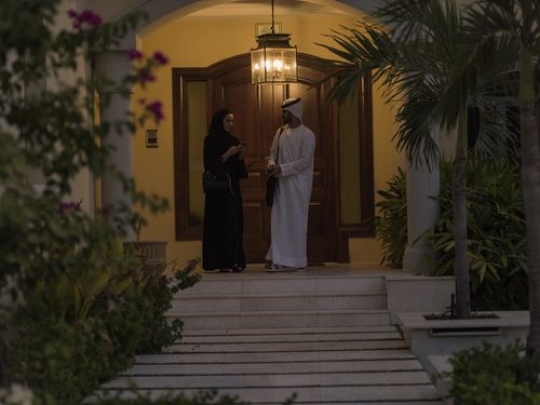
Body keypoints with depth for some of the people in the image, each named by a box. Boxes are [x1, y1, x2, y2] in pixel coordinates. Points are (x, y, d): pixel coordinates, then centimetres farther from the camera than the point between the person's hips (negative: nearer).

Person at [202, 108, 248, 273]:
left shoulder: (233, 140, 14)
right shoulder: (211, 140, -2)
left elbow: (239, 168, 14)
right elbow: (209, 164, -10)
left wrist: (240, 155, -5)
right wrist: (227, 155, -16)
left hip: (233, 188, 6)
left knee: (235, 223, 1)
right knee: (220, 223, -6)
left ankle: (235, 260, 3)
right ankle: (222, 262, -4)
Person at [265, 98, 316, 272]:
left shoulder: (306, 135, -8)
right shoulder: (280, 132, 11)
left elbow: (305, 161, -15)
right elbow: (273, 152, 16)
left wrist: (281, 168, -20)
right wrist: (271, 164, -7)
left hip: (297, 185, -6)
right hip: (281, 184, 6)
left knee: (296, 221, 0)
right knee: (279, 220, 3)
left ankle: (297, 260, 8)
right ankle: (279, 259, 6)